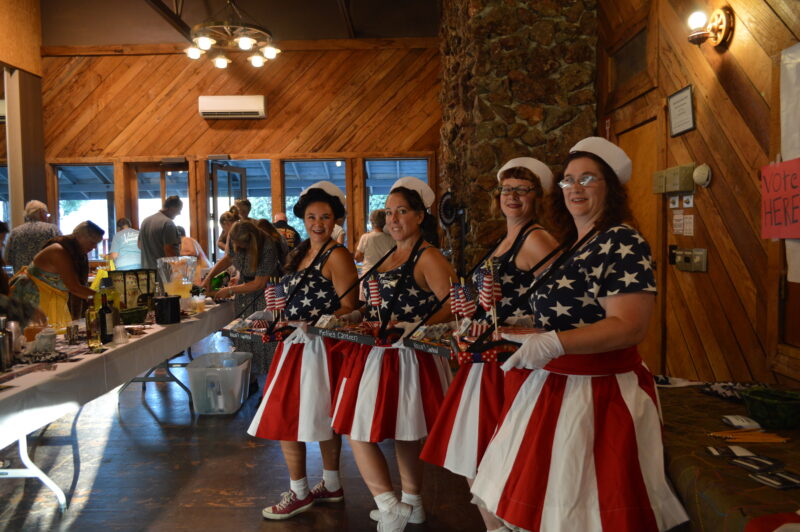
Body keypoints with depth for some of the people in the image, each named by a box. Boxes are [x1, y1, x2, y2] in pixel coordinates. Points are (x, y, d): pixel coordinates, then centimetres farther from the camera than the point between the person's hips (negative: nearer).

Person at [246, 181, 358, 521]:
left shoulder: (337, 256, -11)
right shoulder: (300, 254, 14)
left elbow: (349, 307, -16)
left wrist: (314, 327, -24)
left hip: (319, 348, -8)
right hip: (295, 345, 8)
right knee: (321, 419, 15)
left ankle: (300, 493, 12)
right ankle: (331, 486, 28)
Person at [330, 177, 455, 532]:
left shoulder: (427, 256, -13)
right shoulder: (391, 256, 14)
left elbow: (455, 305, -22)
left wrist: (417, 329, -29)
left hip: (407, 356, -8)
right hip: (380, 352, 8)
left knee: (367, 429, -1)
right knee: (400, 431, 16)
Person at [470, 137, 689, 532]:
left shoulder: (623, 243, -14)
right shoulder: (569, 246, 13)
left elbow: (628, 326, -23)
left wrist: (552, 344, -30)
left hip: (596, 395, -8)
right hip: (551, 388, 8)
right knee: (545, 496, 16)